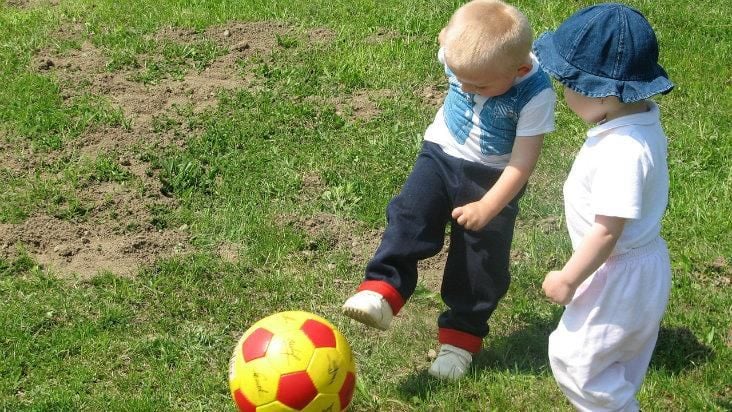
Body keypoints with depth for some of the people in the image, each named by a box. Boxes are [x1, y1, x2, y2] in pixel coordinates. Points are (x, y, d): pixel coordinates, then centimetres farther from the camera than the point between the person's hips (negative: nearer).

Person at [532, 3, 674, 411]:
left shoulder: (621, 152, -34)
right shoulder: (643, 120, -3)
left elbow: (608, 230, -30)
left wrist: (568, 279, -18)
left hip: (619, 276, -10)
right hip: (642, 264, 10)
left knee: (574, 355, 6)